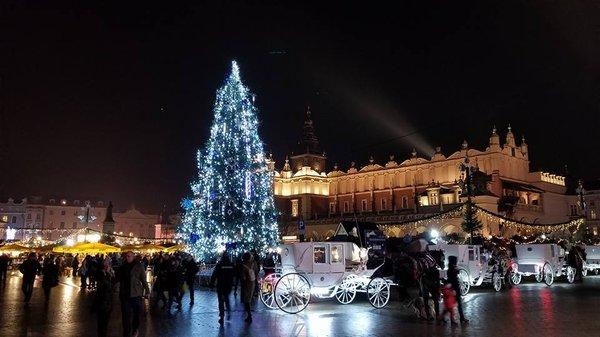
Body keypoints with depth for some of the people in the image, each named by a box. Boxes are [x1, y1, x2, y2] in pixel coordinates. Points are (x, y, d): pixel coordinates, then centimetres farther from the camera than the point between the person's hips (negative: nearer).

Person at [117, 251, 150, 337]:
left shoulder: (139, 266, -4)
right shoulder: (122, 266, 7)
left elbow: (143, 279, -4)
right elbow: (118, 279, 16)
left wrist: (147, 290, -8)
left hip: (136, 294, -2)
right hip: (124, 294, 3)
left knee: (136, 313, 10)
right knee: (126, 315, 1)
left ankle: (135, 329, 33)